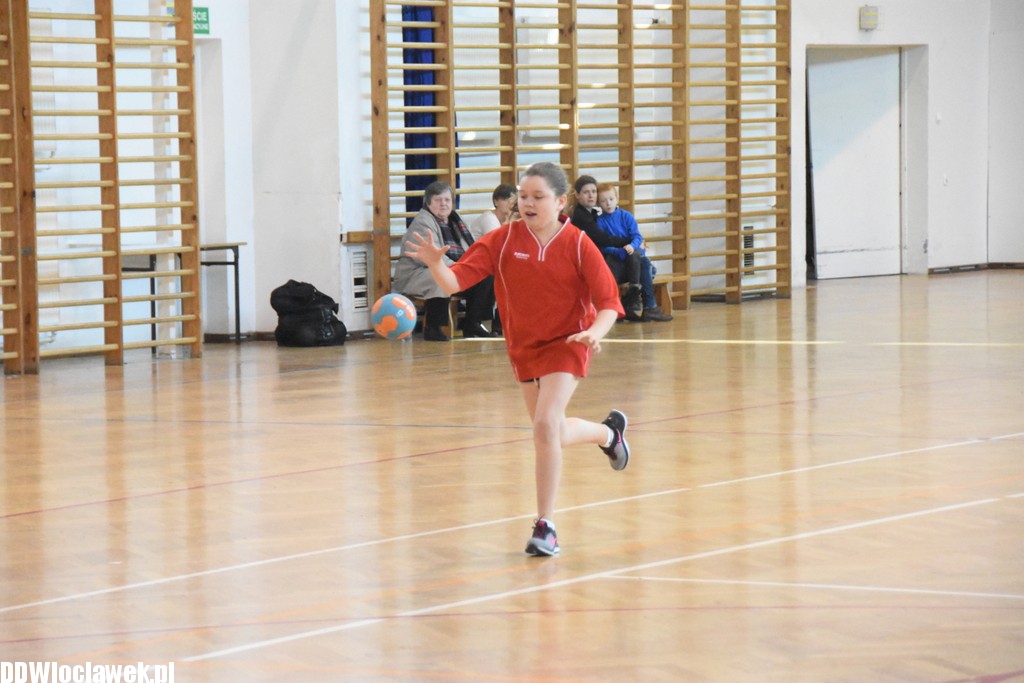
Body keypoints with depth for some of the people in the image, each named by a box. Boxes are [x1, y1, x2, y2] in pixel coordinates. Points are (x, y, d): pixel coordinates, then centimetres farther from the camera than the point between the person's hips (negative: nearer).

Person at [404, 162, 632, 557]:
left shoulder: (577, 244, -16)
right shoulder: (504, 239, -11)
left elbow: (608, 302, -14)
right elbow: (456, 280, -19)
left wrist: (595, 332, -35)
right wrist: (436, 264, -41)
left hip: (566, 344, -4)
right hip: (523, 346, 5)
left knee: (545, 426, -23)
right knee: (552, 435, 18)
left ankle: (545, 526, -13)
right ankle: (609, 432, 53)